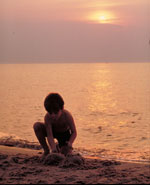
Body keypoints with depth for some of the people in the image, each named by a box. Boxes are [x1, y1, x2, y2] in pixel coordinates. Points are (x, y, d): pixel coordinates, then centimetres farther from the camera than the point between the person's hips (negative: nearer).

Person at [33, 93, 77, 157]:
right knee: (37, 126, -28)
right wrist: (54, 150, -47)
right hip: (53, 131, 1)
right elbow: (50, 135, -33)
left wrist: (70, 143, -41)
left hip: (64, 134, 0)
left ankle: (59, 146, 22)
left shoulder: (67, 115, -34)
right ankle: (46, 150, -10)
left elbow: (74, 132, -23)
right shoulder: (47, 117, -32)